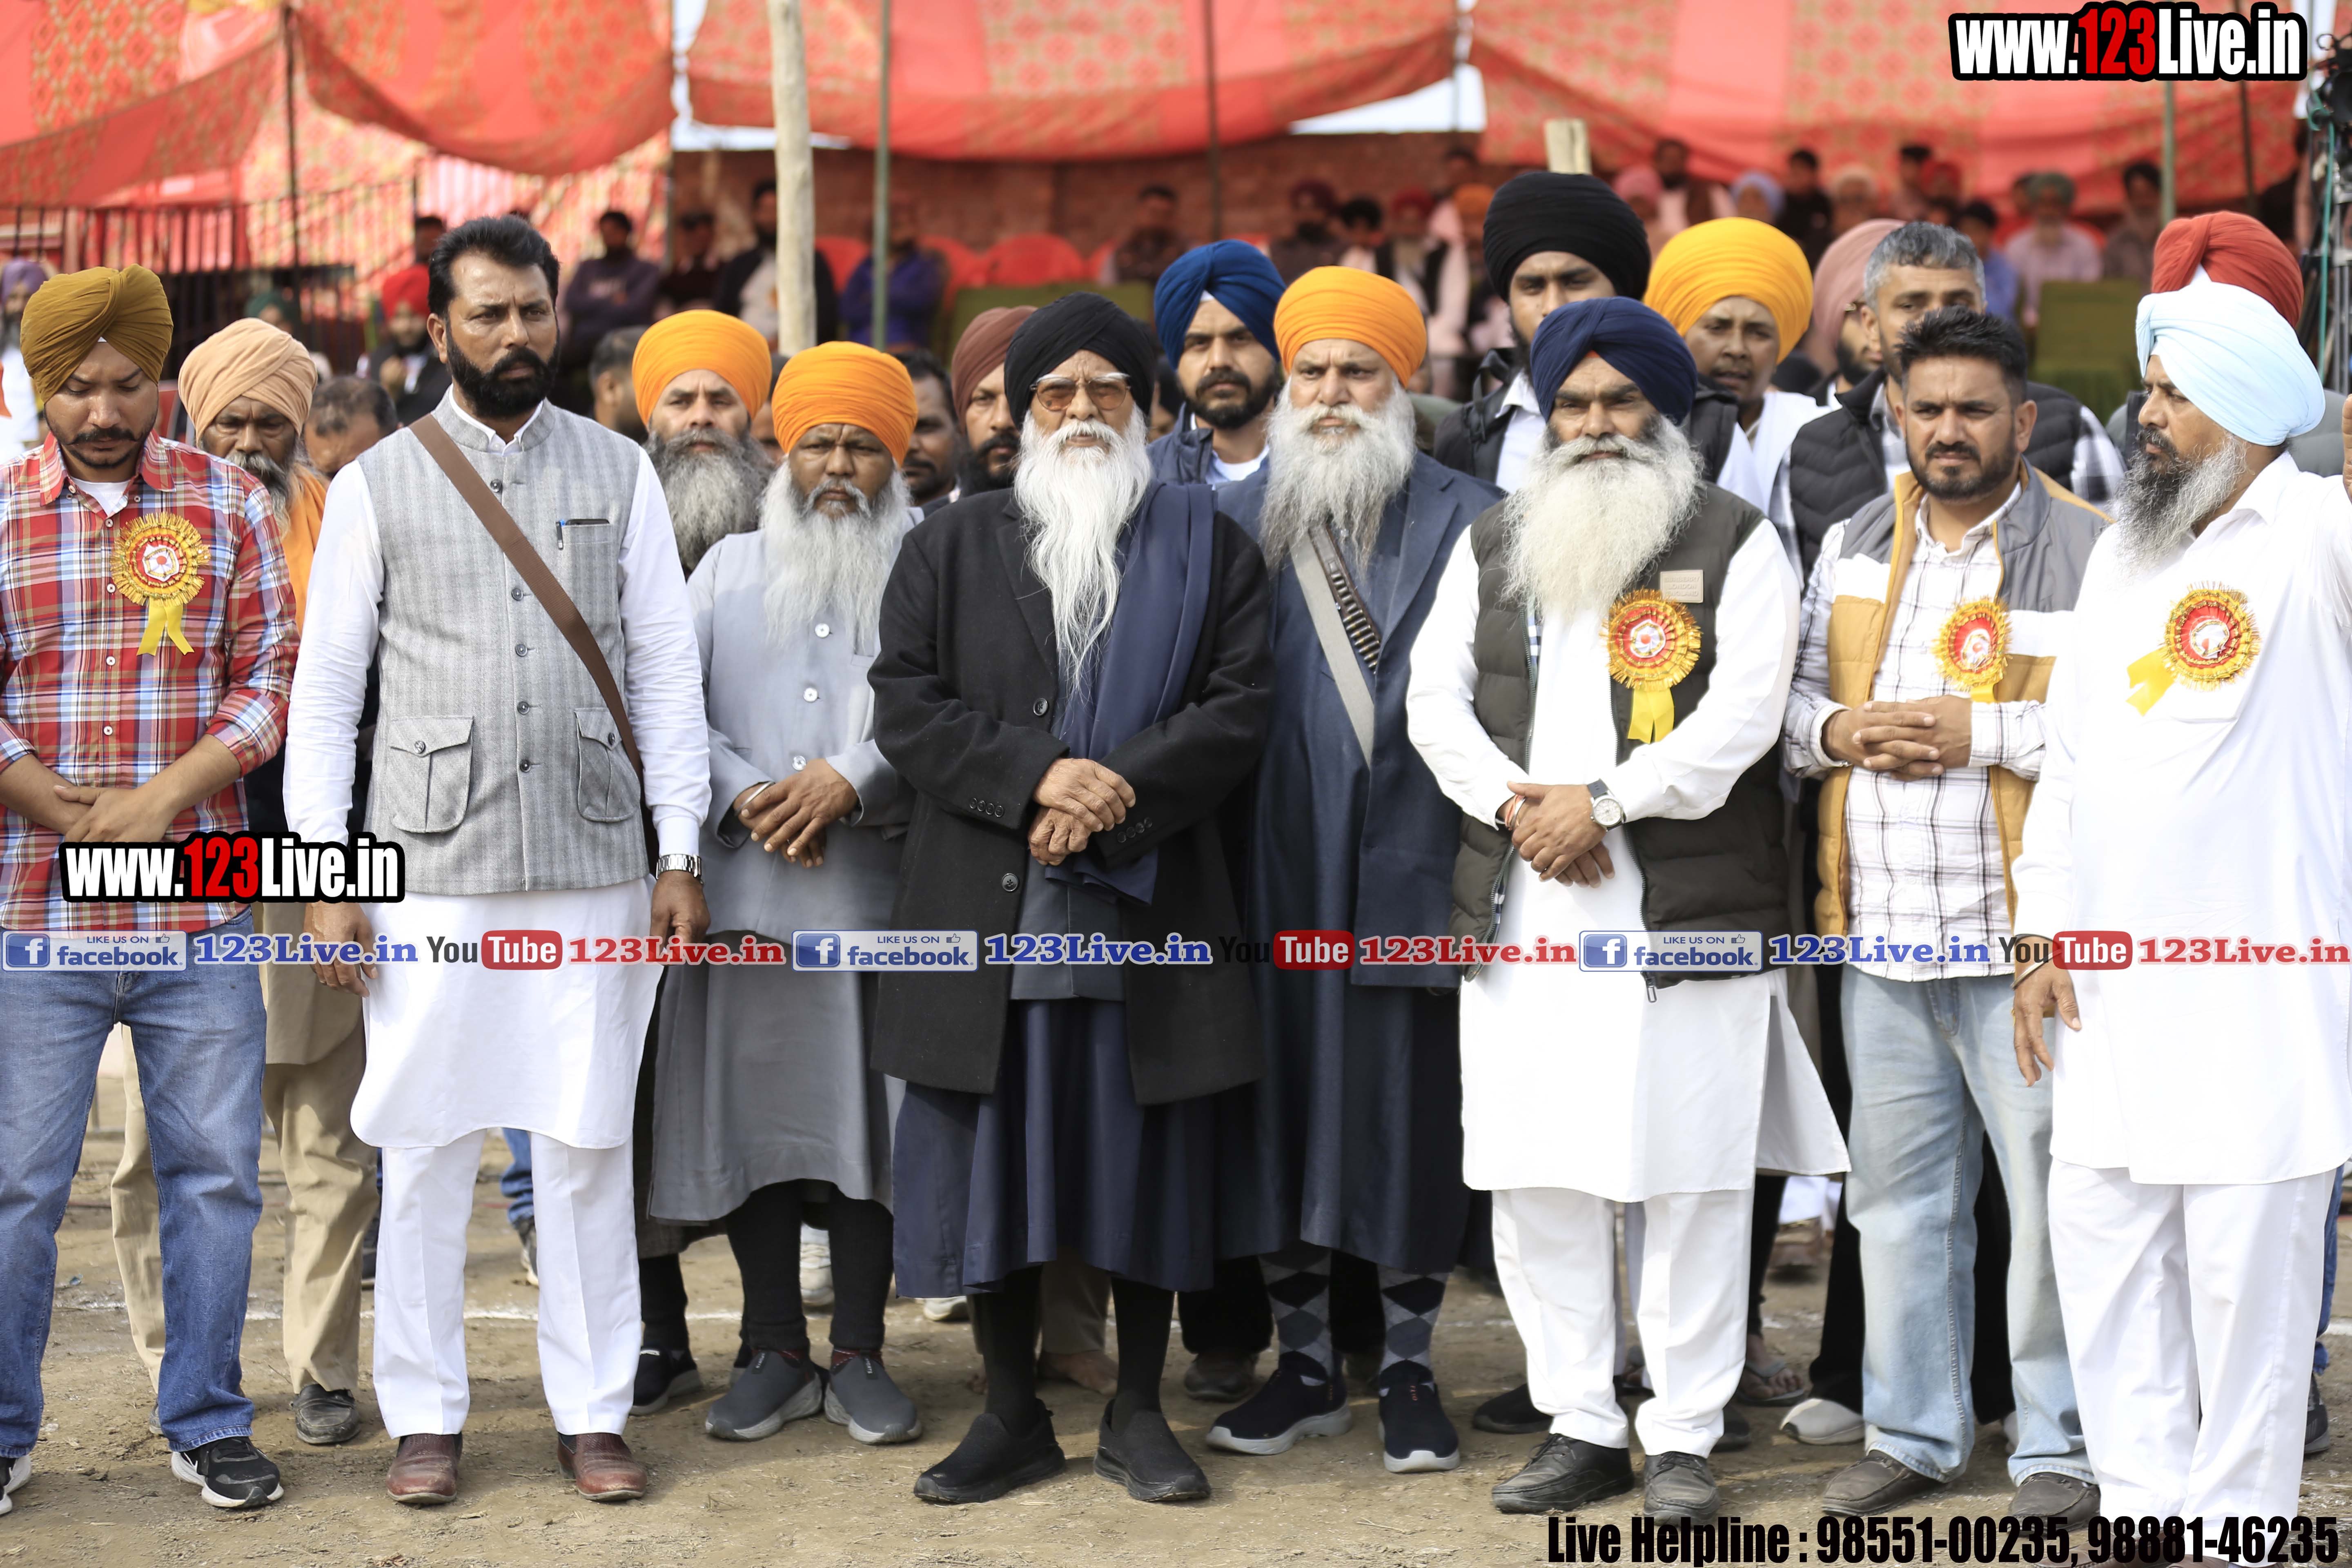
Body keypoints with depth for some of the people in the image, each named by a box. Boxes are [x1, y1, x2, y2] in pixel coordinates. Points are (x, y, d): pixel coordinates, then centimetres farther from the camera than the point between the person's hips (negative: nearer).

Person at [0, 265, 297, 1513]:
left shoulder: (229, 504, 4)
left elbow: (273, 673, 1)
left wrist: (164, 797, -11)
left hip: (201, 913, 1)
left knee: (214, 1172, 6)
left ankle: (207, 1424, 19)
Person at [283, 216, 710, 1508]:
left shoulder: (620, 473, 9)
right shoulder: (376, 485, 5)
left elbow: (665, 665, 8)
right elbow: (326, 685, 5)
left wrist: (680, 852, 1)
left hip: (593, 866, 1)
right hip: (431, 869, -1)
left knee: (588, 1144, 4)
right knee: (424, 1145, 1)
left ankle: (592, 1411, 14)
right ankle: (425, 1415, 13)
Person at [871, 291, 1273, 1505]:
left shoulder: (1205, 544, 10)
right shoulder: (951, 547, 11)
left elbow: (1238, 704, -1)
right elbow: (905, 705, 1)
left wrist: (1121, 791, -15)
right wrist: (1035, 777, -13)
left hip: (1148, 908, 0)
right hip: (986, 909, 1)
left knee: (1146, 1161, 4)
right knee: (992, 1157, 3)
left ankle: (1136, 1415, 16)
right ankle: (1012, 1416, 14)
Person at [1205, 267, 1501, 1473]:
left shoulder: (1466, 522, 3)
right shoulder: (1233, 524, 9)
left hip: (1411, 865, -2)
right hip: (1278, 873, 2)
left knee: (1413, 1115, 3)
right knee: (1281, 1110, 7)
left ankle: (1409, 1369, 16)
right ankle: (1305, 1362, 21)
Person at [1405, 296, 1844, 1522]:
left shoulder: (1735, 543, 3)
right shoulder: (1494, 544, 16)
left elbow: (1743, 712, -8)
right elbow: (1435, 697, 9)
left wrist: (1604, 801, -14)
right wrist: (1514, 801, -8)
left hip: (1685, 901, -4)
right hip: (1521, 903, 4)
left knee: (1687, 1176, -3)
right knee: (1534, 1175, 5)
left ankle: (1683, 1438, 6)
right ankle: (1578, 1424, 15)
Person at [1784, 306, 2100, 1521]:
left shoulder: (2087, 554, -4)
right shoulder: (1851, 550, 15)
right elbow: (1785, 698, 19)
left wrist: (1986, 733, -16)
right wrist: (1837, 729, -2)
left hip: (2024, 932, -5)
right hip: (1882, 932, 5)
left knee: (2053, 1191, -2)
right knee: (1897, 1191, 11)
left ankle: (2060, 1443, 11)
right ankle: (1911, 1432, 23)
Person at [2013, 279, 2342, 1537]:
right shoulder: (2121, 549, 15)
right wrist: (2043, 933, 12)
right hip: (2113, 995, 7)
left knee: (2245, 1282, 0)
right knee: (2104, 1267, 10)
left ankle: (2234, 1530, 11)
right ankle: (2145, 1521, 21)